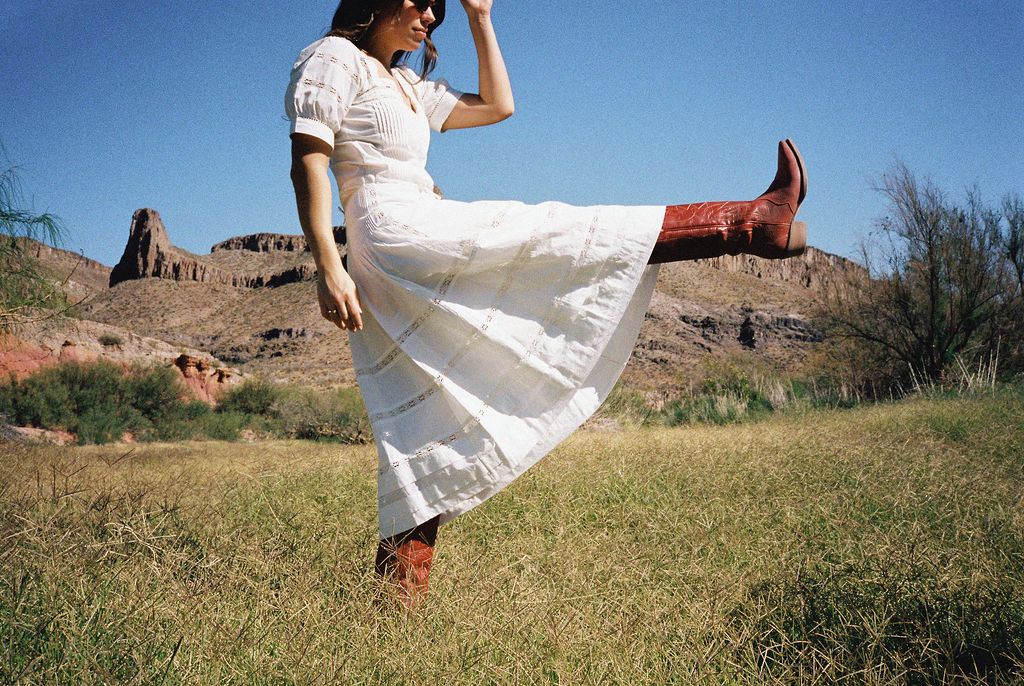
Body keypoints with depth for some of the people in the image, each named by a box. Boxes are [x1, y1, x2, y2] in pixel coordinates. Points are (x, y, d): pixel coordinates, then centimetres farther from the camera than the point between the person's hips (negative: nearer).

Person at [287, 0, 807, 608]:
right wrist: (328, 267, -20)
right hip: (400, 236, -10)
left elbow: (497, 105, 28)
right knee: (578, 235, -8)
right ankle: (753, 224, -2)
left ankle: (400, 598, 5)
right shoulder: (334, 58, 3)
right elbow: (307, 162, -9)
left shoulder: (408, 84, 28)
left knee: (424, 433, 4)